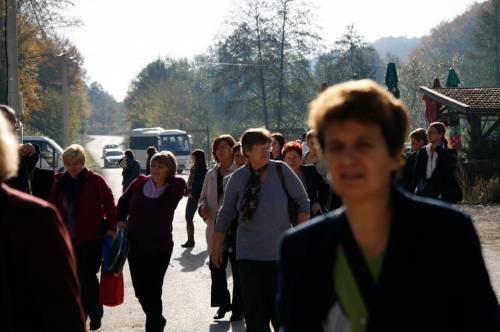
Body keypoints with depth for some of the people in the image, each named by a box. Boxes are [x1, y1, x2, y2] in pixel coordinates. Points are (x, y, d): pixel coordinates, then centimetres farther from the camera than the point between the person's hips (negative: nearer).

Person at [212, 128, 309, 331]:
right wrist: (216, 247, 11)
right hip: (249, 254, 1)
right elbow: (225, 214, 9)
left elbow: (303, 202, 1)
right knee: (254, 314, 1)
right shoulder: (238, 178, 1)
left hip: (280, 253, -1)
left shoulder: (281, 170, -4)